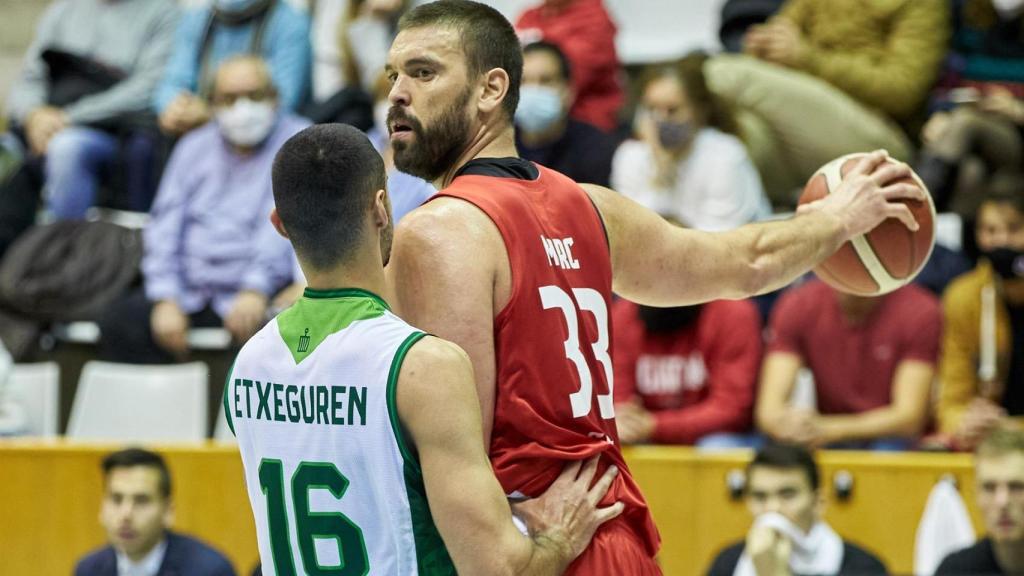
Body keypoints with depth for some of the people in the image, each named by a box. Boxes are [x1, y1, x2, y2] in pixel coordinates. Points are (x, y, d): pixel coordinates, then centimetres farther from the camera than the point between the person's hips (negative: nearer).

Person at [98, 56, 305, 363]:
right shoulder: (195, 146, 20)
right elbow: (166, 225, 13)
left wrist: (256, 290, -25)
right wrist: (167, 300, -4)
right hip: (188, 290, 4)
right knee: (118, 320, -22)